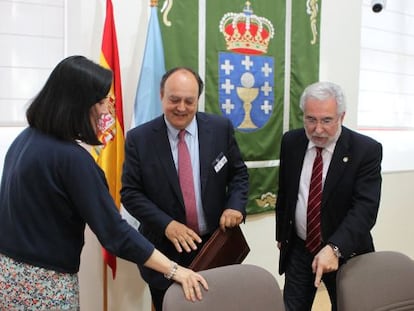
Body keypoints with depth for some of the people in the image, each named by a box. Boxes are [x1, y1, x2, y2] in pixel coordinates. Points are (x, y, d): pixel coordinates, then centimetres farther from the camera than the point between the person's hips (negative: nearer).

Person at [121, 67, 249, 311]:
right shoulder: (139, 138, -7)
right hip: (165, 250, -1)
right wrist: (166, 224, -19)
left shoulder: (221, 128, -4)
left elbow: (239, 173, 5)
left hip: (214, 245, 1)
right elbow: (130, 192, -7)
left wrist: (235, 205, -15)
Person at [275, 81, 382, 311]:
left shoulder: (367, 150, -17)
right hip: (298, 249, 3)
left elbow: (365, 208, -25)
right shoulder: (291, 142, -4)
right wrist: (281, 234, 13)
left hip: (345, 253, -2)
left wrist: (334, 248, -37)